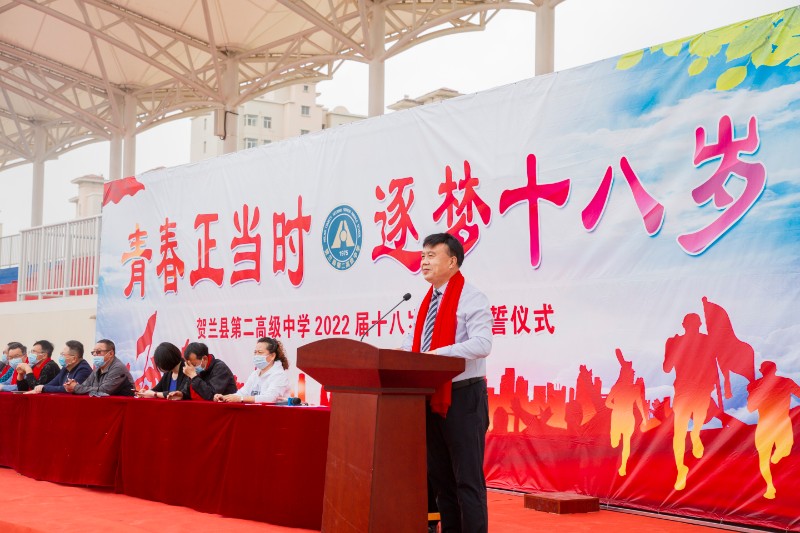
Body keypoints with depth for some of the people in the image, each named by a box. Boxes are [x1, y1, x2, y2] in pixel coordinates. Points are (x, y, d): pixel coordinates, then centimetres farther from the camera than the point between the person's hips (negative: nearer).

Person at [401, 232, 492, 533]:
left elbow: (482, 344, -23)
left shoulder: (472, 299, -11)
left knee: (467, 476, -4)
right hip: (432, 398, 8)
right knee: (439, 474, 14)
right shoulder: (427, 302, 15)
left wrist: (439, 352, -29)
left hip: (463, 397, -8)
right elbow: (413, 338, 21)